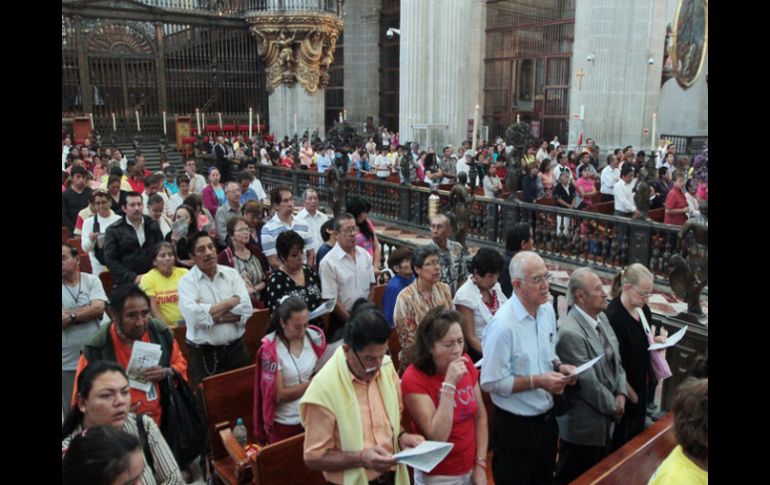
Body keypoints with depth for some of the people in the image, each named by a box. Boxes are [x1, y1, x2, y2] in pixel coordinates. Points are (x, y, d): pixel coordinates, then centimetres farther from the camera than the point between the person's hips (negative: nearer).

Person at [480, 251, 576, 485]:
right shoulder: (502, 325, -26)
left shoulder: (547, 310, 0)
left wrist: (559, 367, -5)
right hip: (515, 426, -7)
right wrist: (537, 381, -24)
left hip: (547, 419, 8)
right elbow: (491, 382, -23)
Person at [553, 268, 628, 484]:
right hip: (583, 425, -9)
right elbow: (588, 383, -24)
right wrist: (613, 406, -9)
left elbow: (615, 361, 10)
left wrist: (621, 394, -3)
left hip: (605, 419, 9)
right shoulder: (570, 333, -28)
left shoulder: (601, 317, 2)